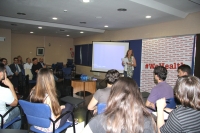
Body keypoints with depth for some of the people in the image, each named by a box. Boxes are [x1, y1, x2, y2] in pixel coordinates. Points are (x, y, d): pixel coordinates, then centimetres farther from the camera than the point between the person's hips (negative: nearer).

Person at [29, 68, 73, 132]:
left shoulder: (33, 92, -10)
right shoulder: (48, 96, -31)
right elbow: (53, 119, -24)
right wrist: (60, 109, -4)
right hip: (48, 127, -6)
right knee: (69, 106, 11)